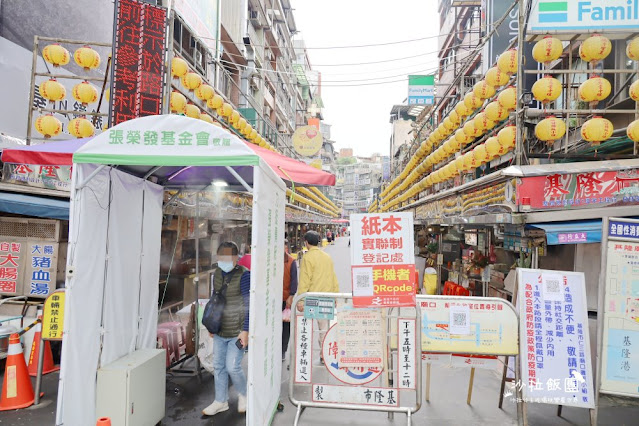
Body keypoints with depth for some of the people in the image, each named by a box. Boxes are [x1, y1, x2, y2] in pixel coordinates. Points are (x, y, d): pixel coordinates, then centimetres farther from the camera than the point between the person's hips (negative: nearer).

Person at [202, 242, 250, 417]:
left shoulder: (244, 275, -17)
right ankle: (221, 401, 30)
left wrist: (245, 331, -18)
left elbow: (249, 305, -16)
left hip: (237, 332, -6)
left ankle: (243, 394, 25)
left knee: (232, 367, -4)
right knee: (218, 366, 13)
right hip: (219, 331, 6)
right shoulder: (217, 274, 4)